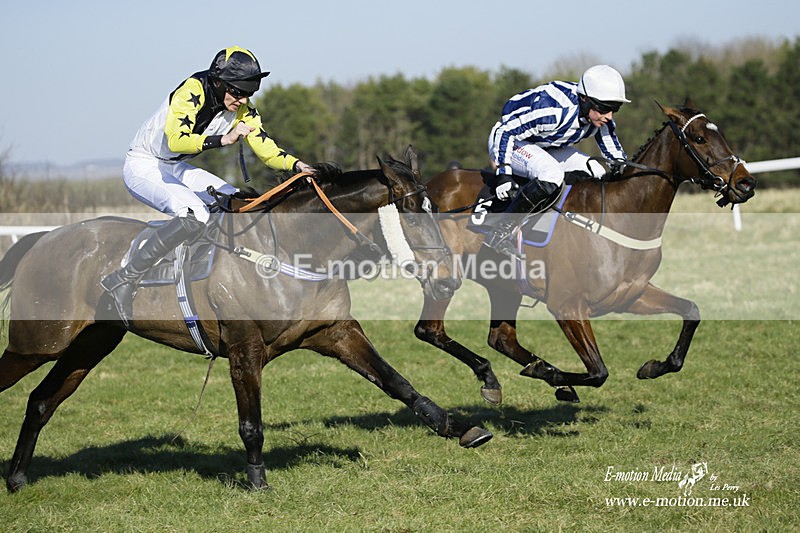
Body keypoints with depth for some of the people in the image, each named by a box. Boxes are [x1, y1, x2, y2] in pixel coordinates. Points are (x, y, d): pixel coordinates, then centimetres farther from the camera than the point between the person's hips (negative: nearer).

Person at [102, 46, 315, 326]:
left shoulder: (242, 110, -3)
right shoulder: (192, 92, -25)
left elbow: (267, 150, -2)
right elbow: (176, 140, -36)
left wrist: (297, 165, -21)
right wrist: (223, 139, -43)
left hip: (175, 168, 9)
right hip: (142, 167, -9)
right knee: (194, 214, -31)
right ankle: (123, 281, -32)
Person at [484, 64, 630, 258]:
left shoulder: (599, 113, -13)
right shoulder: (553, 110, -37)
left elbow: (607, 134, 9)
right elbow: (506, 132, -31)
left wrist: (620, 162, -4)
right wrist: (503, 173, -34)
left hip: (547, 147, 8)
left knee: (598, 175, -4)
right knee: (551, 174, -36)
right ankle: (498, 234, -32)